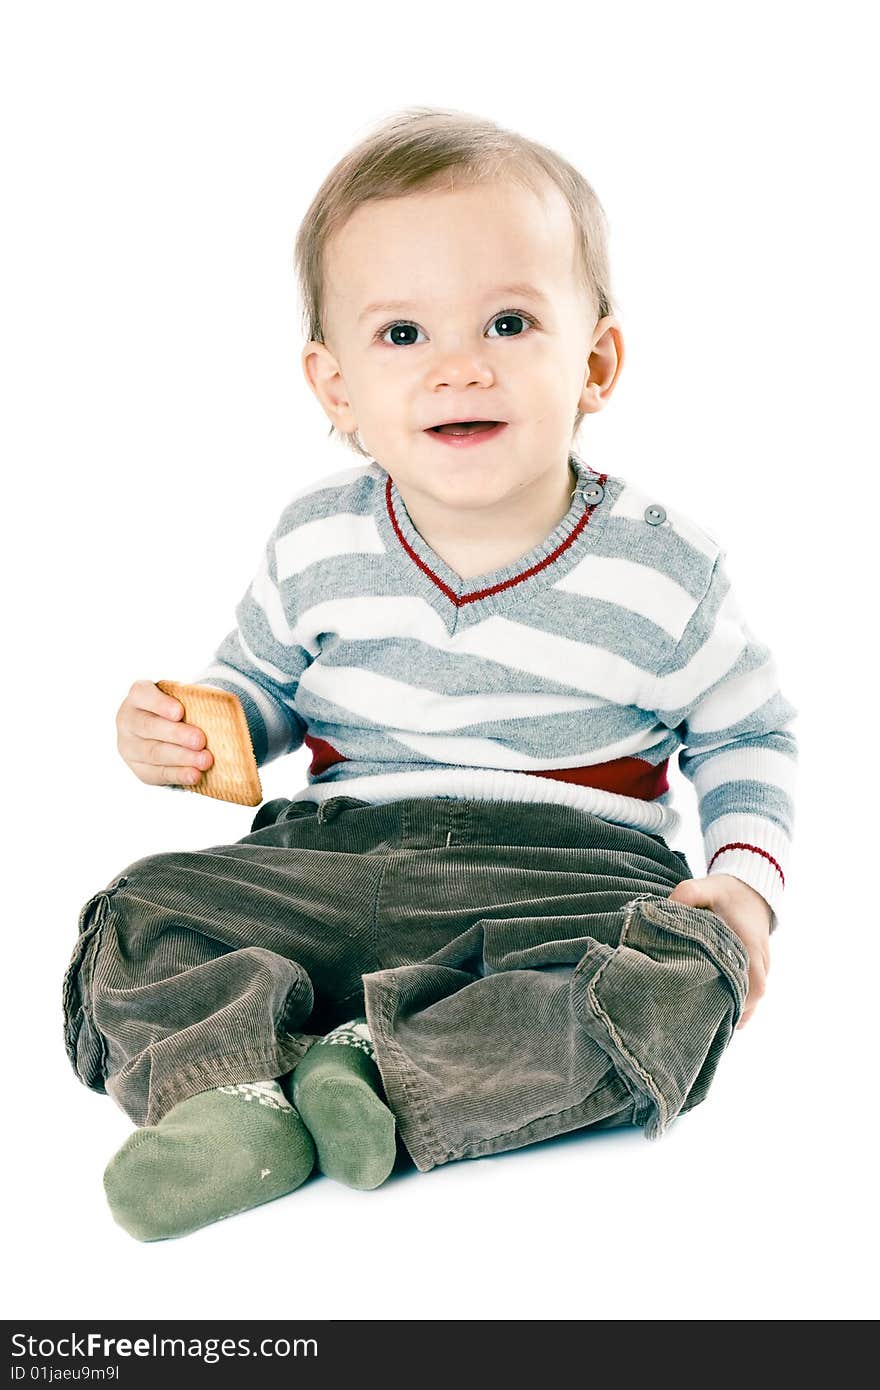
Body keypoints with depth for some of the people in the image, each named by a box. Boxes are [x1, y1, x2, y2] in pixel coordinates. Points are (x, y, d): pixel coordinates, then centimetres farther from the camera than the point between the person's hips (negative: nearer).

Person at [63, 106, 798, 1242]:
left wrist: (746, 877, -7)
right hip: (332, 860, 3)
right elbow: (263, 679, 19)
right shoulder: (316, 547, 0)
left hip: (572, 872, -2)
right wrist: (191, 728, -4)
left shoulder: (661, 570, -6)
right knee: (136, 923, -14)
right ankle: (240, 1092, -35)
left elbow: (745, 734, 10)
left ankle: (382, 1073, -32)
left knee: (679, 977, -32)